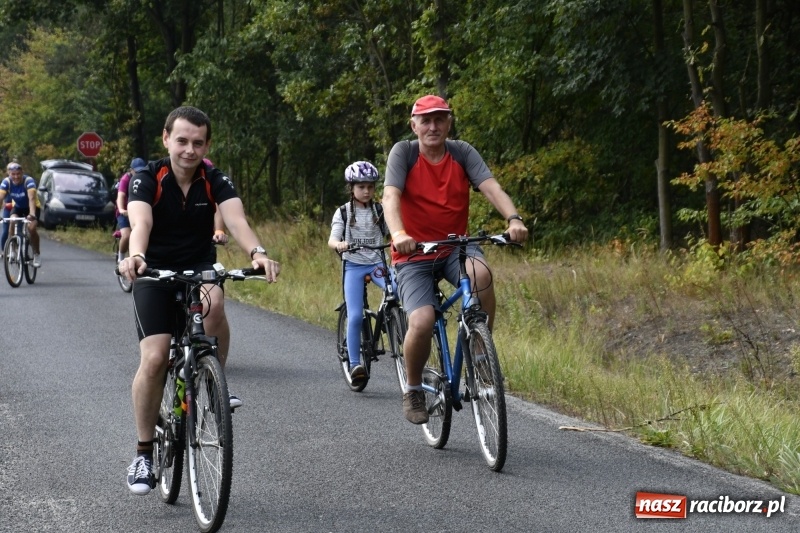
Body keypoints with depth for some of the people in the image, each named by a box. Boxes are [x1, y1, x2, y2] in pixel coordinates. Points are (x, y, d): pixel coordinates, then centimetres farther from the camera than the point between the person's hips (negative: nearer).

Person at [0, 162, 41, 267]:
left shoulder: (28, 181, -31)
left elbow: (32, 198, -42)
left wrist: (32, 214, -56)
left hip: (31, 207, -3)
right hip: (17, 207, 3)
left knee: (31, 228, -26)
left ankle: (36, 254, -6)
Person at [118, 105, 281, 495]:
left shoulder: (216, 181, -10)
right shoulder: (146, 179, -15)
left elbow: (236, 219, -28)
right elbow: (140, 222, -33)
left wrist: (257, 252, -49)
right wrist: (135, 256, -56)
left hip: (199, 268, 1)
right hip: (155, 273, -1)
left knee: (213, 302, -35)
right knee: (154, 359, -15)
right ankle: (144, 453, -1)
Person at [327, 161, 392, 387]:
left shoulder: (380, 211, 7)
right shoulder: (343, 212, 2)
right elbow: (332, 240, -10)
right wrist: (340, 245, -34)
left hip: (377, 263, 2)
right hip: (353, 265, -2)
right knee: (355, 316, -14)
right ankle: (355, 364, -7)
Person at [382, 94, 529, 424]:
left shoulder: (463, 153, -1)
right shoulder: (403, 152, -7)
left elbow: (491, 187, -15)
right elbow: (391, 196, -22)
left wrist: (513, 219, -36)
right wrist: (398, 233, -42)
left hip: (455, 248, 2)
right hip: (414, 254, -2)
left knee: (480, 273, -34)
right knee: (422, 323, -26)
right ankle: (413, 390, 3)